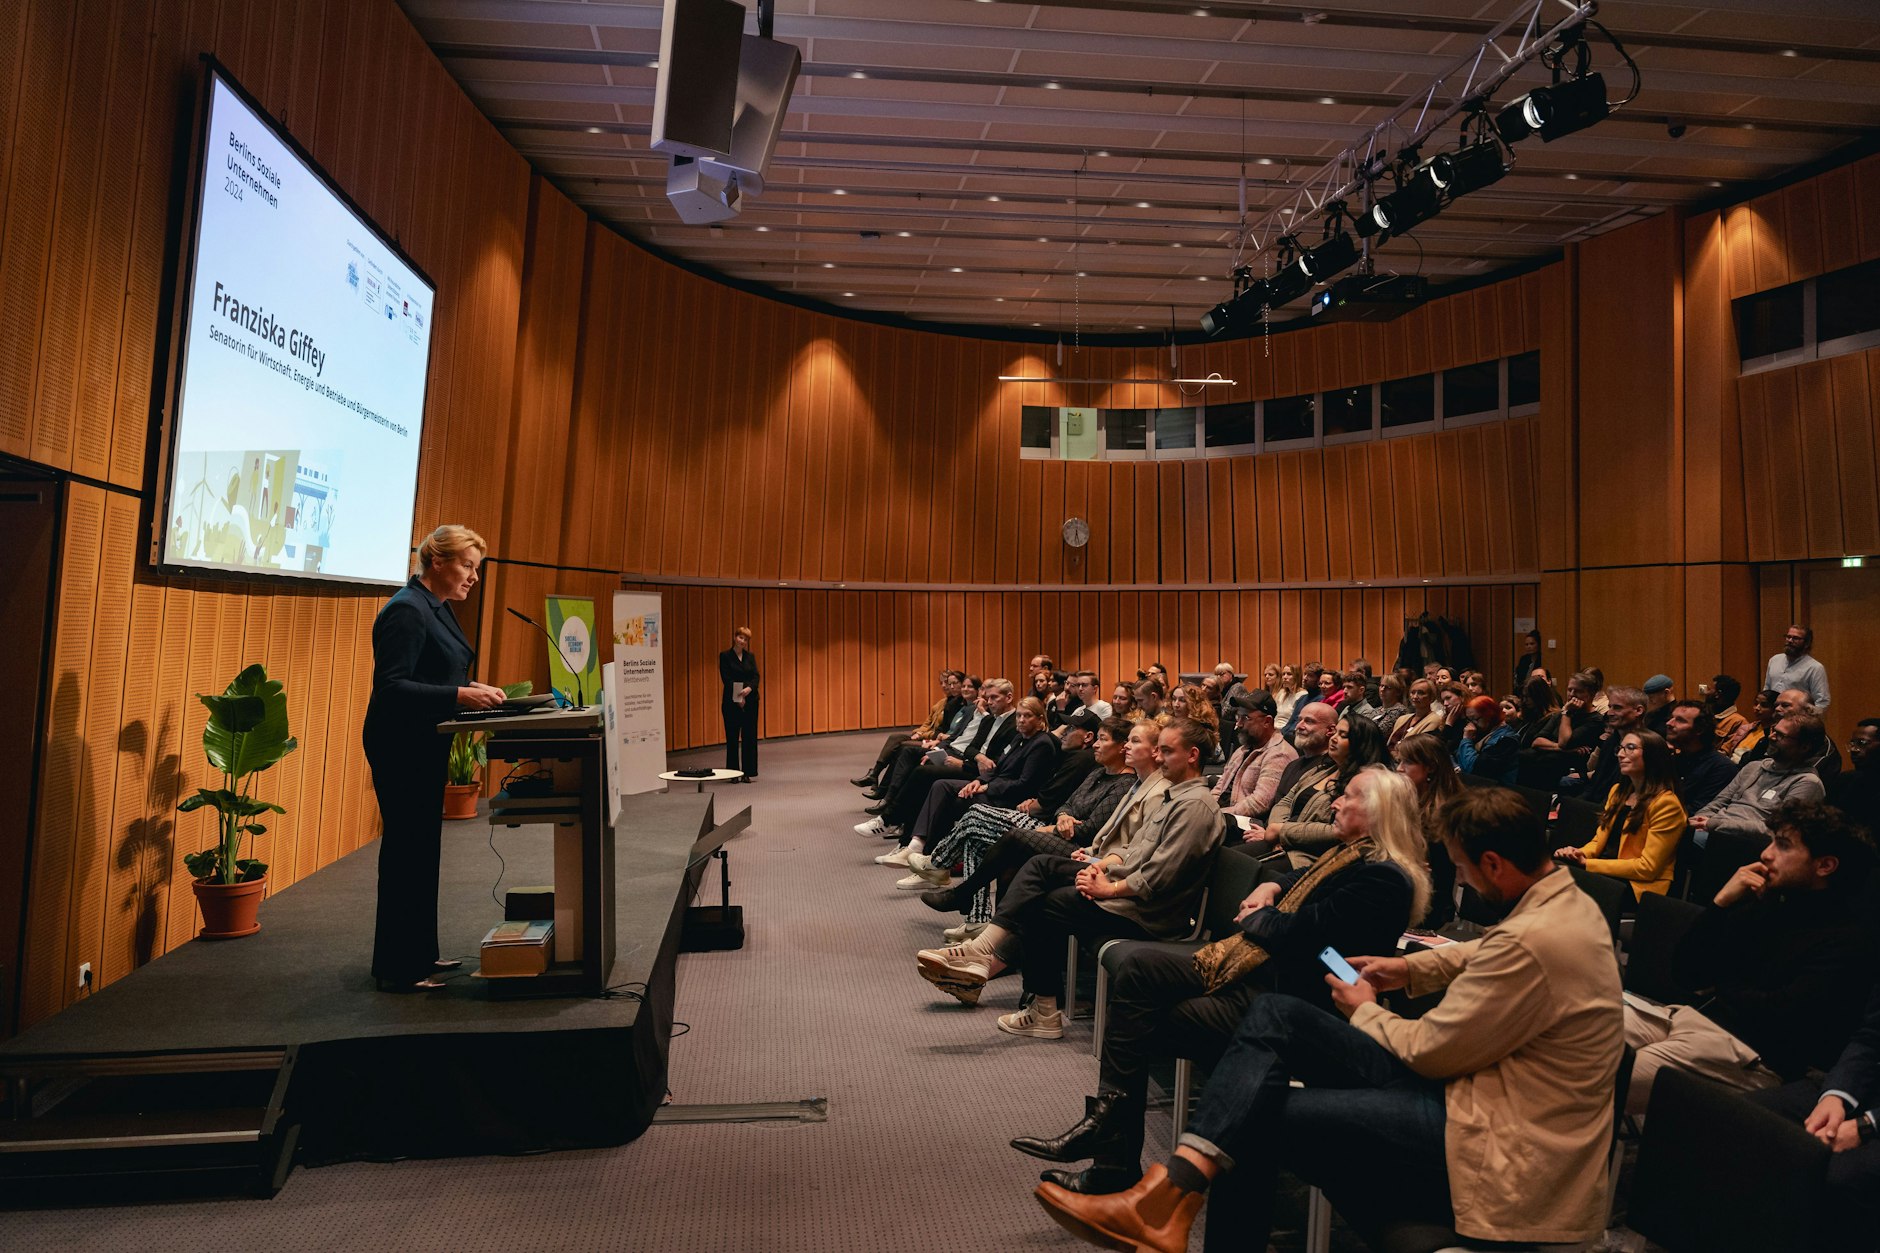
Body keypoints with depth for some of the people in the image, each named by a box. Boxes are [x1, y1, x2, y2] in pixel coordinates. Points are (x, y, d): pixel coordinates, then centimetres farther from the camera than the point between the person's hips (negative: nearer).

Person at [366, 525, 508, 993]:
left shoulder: (437, 608, 12)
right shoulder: (407, 611, -18)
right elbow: (390, 686, -24)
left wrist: (471, 687, 6)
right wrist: (459, 696, -29)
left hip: (425, 746, 10)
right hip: (400, 747, -10)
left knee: (422, 848, 16)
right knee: (406, 850, -3)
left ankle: (419, 953, 28)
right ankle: (396, 968, 7)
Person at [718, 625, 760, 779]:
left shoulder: (750, 657, 10)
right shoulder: (725, 656, -1)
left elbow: (756, 676, 1)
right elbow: (726, 678, -7)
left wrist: (749, 688, -20)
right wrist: (738, 697, -16)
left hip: (750, 701, 3)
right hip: (731, 701, -3)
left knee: (749, 737, 2)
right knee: (732, 737, 1)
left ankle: (748, 772, 7)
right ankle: (733, 772, 8)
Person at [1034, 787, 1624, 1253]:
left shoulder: (1531, 941, -26)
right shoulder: (1567, 898, 5)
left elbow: (1428, 1052, -16)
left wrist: (1365, 1011, 2)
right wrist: (1413, 967, 15)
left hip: (1490, 1146, -9)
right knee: (1276, 1015, -6)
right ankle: (1175, 1192, -14)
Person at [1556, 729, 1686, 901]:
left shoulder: (1665, 804, -9)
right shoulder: (1618, 791, 16)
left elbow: (1647, 868, -14)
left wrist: (1586, 864, -16)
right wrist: (1580, 853, -6)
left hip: (1639, 887, -7)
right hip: (1607, 874, 7)